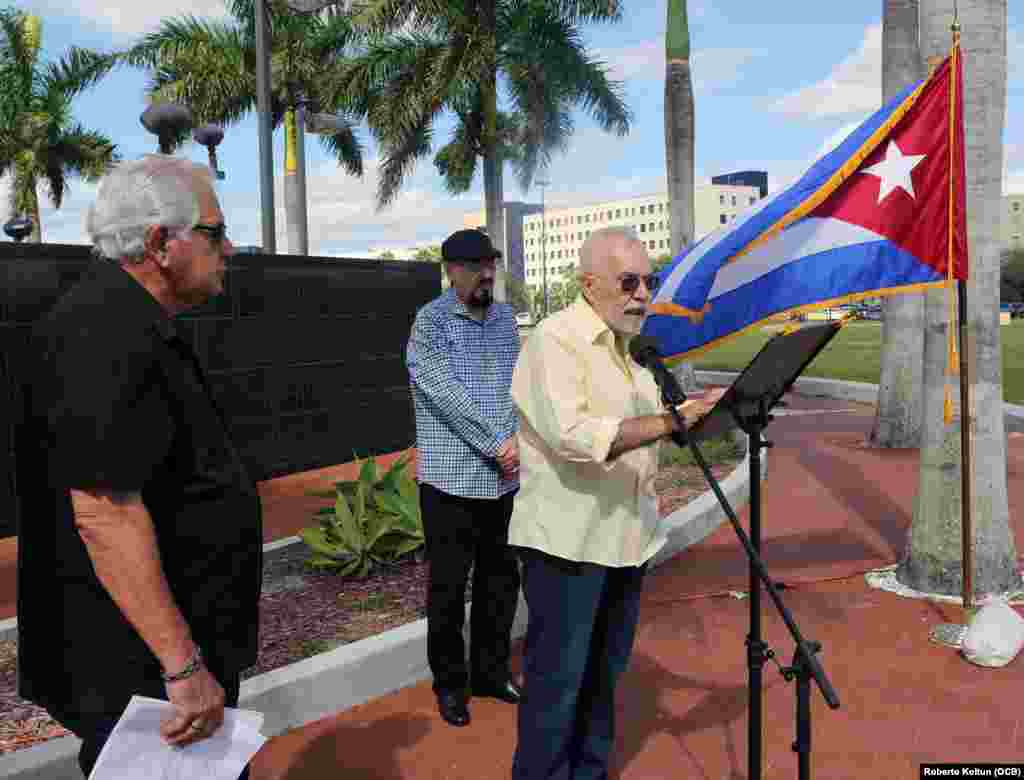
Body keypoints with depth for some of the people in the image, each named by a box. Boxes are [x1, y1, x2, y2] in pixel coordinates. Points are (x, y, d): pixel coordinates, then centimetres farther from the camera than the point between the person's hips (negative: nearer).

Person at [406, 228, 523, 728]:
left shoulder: (505, 318, 10)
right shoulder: (430, 322, -9)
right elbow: (447, 396, -18)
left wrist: (516, 440, -8)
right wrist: (498, 445, -18)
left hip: (502, 479, 6)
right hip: (452, 480, -6)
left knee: (501, 580, 15)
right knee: (449, 587, 5)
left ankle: (491, 672, 32)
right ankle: (450, 683, 23)